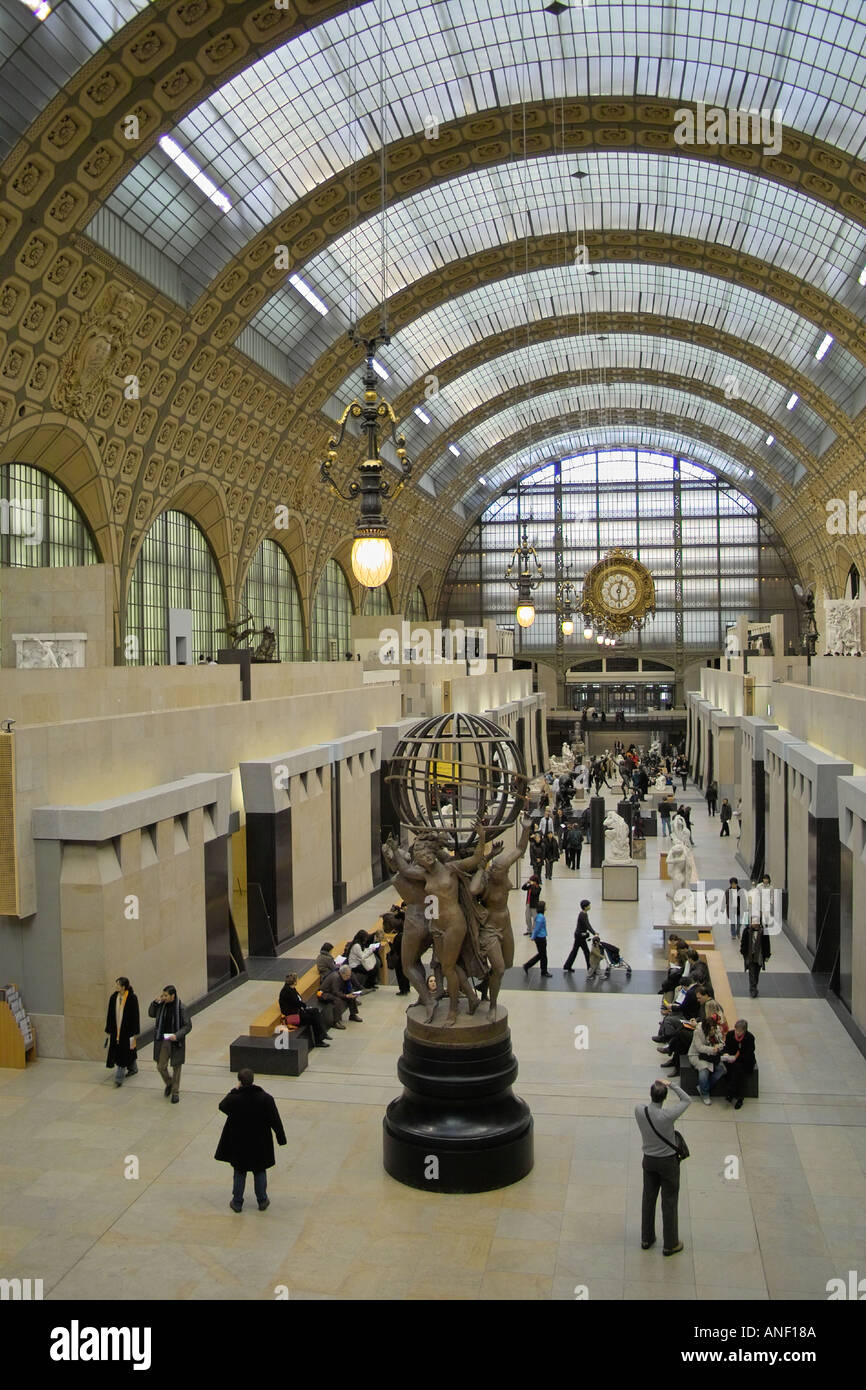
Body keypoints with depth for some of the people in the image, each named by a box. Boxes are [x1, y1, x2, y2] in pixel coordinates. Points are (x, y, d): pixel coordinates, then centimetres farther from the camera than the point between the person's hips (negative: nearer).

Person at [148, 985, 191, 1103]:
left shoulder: (181, 1008, -16)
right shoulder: (162, 1005, -3)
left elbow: (187, 1026, -13)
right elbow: (151, 1014, 12)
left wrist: (177, 1035, -27)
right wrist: (155, 1002, -6)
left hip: (176, 1042, -4)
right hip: (163, 1040, 4)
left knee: (176, 1067, 8)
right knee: (161, 1066, 6)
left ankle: (175, 1092, 24)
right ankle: (169, 1084, 34)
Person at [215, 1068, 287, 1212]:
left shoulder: (234, 1099, -22)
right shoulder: (266, 1099, -19)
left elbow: (222, 1106, 2)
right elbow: (276, 1121, -11)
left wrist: (235, 1090, 0)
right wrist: (281, 1138, 2)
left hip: (239, 1144, -1)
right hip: (260, 1145, 1)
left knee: (239, 1173, 18)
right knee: (260, 1171, 20)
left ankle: (237, 1203, 27)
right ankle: (262, 1201, 29)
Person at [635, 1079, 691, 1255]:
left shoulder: (639, 1111, -18)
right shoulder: (667, 1116, -29)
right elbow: (687, 1100, -13)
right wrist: (672, 1085, -10)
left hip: (649, 1160, 4)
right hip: (668, 1162, -4)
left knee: (648, 1199, 18)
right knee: (669, 1203, 10)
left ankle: (647, 1238, 32)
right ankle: (670, 1244, 22)